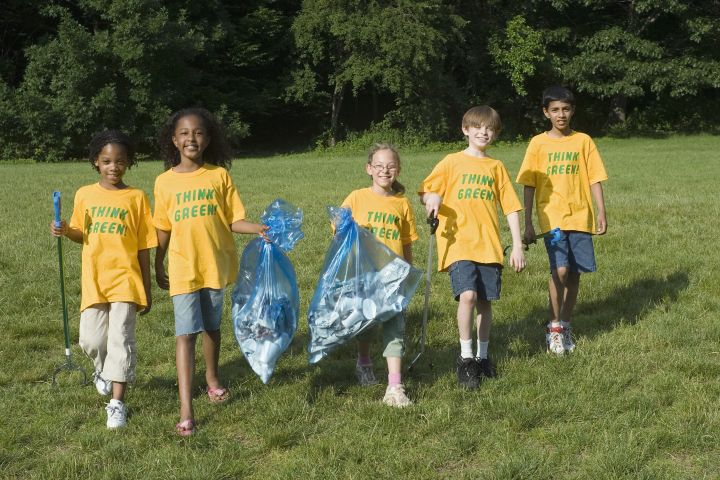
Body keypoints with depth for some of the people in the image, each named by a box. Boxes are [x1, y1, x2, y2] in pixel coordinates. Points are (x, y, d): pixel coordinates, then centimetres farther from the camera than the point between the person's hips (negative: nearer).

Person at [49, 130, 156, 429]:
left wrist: (146, 289, 4)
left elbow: (143, 246, 2)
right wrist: (65, 232, -6)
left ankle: (117, 403, -2)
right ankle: (104, 370, 34)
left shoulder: (136, 198, -1)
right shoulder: (84, 195, 6)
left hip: (125, 279, -2)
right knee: (91, 340, 0)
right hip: (93, 280, 3)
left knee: (121, 338, -7)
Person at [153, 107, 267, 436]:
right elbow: (162, 229, 7)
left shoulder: (219, 175, -2)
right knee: (185, 333, -8)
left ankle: (212, 379, 43)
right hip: (183, 268, -1)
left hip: (216, 264, 1)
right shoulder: (165, 181, -1)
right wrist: (159, 267, 11)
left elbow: (234, 220, -3)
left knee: (211, 326, 18)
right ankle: (185, 410, -10)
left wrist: (258, 229, -20)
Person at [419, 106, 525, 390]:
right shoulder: (452, 162, 4)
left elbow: (510, 207, 11)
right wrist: (432, 198, -18)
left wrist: (517, 246, 6)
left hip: (489, 245, 3)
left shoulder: (496, 167, 11)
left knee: (485, 301, 6)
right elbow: (424, 193, 6)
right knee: (467, 295, -19)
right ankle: (465, 358, -6)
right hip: (458, 242, -3)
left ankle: (482, 356, 24)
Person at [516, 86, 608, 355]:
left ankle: (566, 326, 22)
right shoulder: (538, 143, 2)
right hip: (551, 218, -2)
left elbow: (594, 179, 7)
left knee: (574, 274, 5)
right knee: (560, 270, -16)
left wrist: (601, 213, -1)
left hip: (580, 217, 2)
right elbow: (529, 185, 2)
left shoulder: (583, 141, 6)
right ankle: (554, 328, -1)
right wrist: (527, 224, -2)